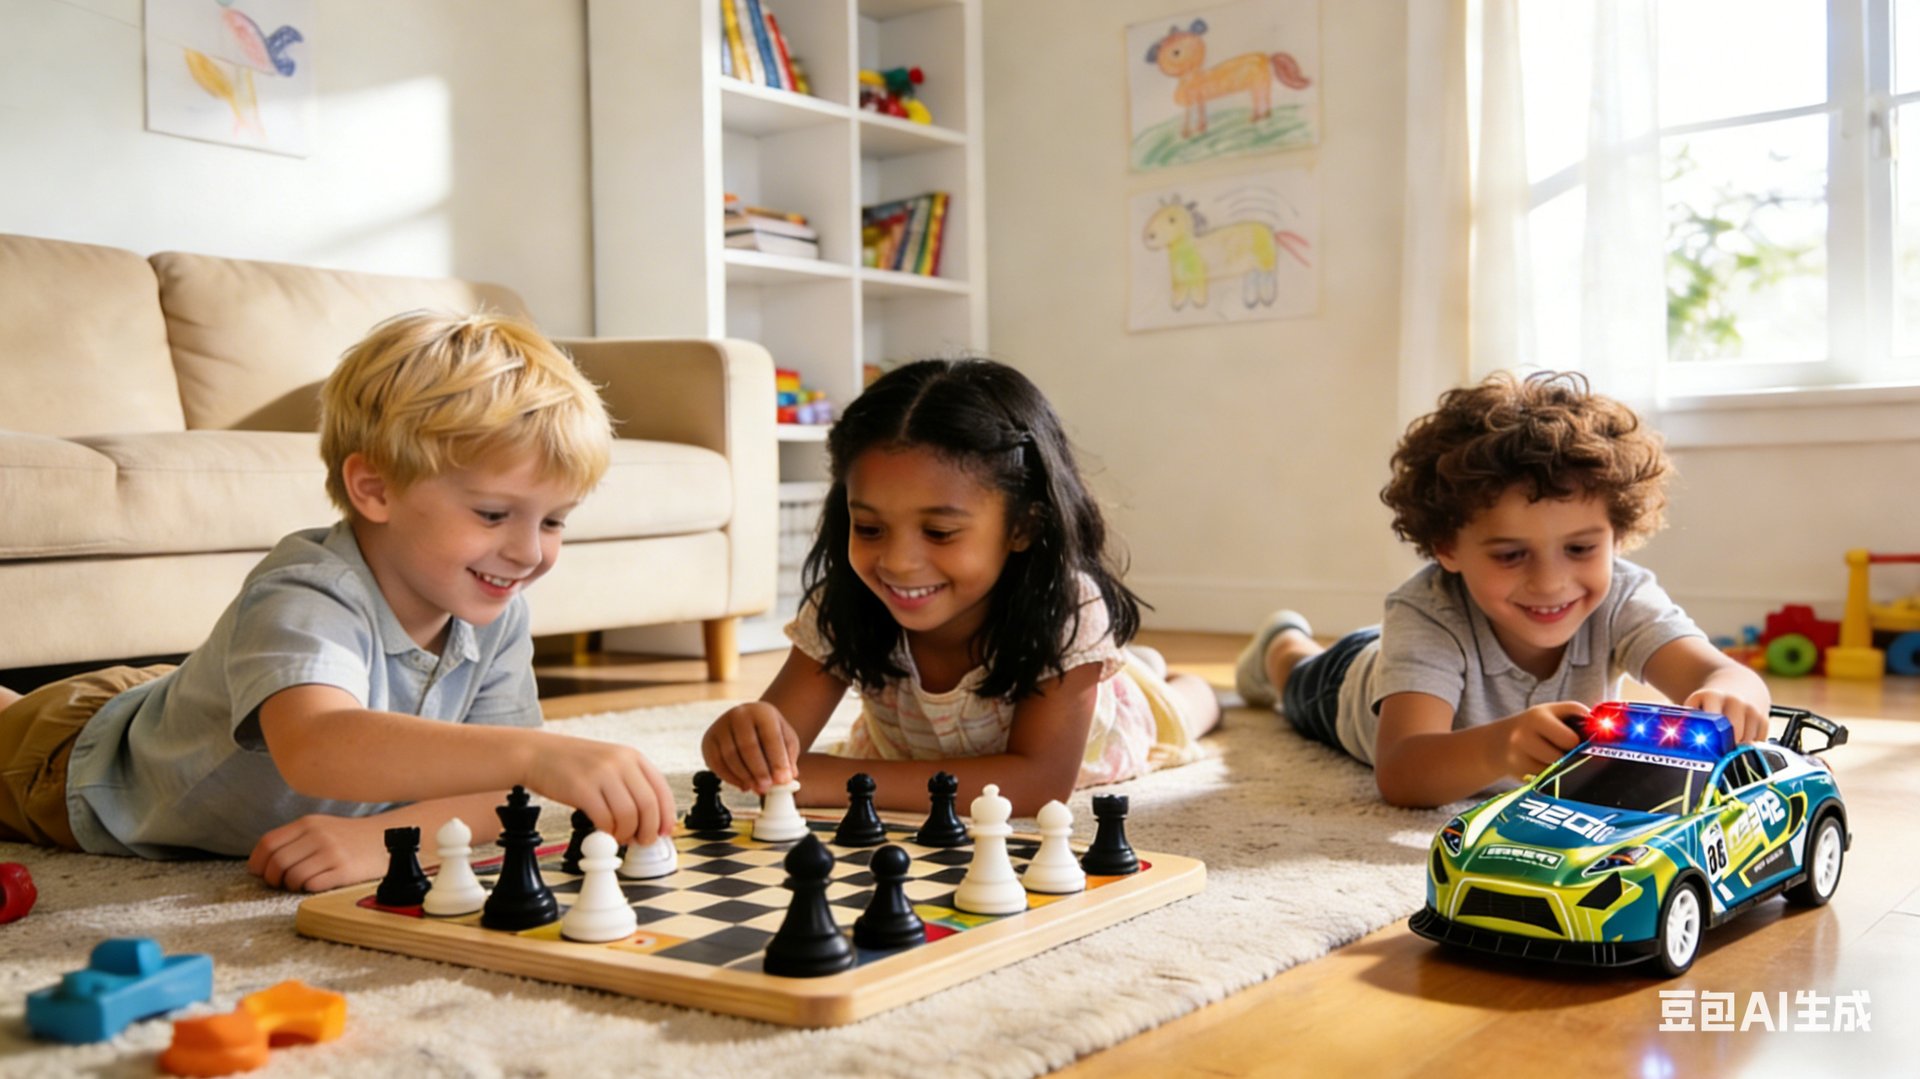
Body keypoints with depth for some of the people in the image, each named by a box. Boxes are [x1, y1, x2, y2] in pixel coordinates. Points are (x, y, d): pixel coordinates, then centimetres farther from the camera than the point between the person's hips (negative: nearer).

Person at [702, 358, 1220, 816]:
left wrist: (834, 782, -54)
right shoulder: (840, 609, -37)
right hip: (919, 753, 2)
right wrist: (748, 731, -65)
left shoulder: (1069, 610, -44)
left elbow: (1041, 781, -48)